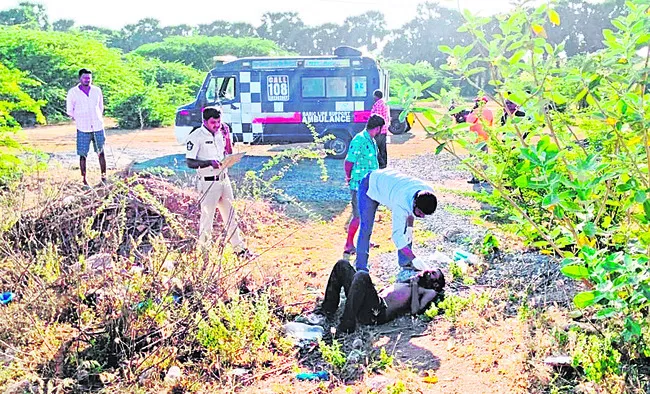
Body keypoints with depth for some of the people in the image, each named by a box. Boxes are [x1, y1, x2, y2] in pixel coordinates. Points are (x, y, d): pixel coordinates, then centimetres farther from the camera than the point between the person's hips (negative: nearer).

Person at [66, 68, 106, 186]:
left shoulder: (97, 90, 7)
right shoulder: (72, 92, 0)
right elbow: (70, 111, 7)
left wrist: (99, 119, 12)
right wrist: (79, 121, 4)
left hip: (98, 127, 2)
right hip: (83, 130, -2)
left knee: (101, 153, 6)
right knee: (83, 155, -1)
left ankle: (104, 178, 13)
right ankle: (84, 180, 5)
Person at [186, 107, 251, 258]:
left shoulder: (220, 133, 8)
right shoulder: (196, 136, -11)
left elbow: (228, 155, 16)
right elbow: (190, 162, -15)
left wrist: (227, 136, 3)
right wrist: (209, 162, -29)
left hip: (224, 179, 7)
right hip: (208, 182, -7)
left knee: (230, 215, 14)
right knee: (207, 217, -2)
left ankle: (239, 248, 24)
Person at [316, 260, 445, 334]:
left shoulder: (429, 292, 13)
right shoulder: (408, 284, 35)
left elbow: (415, 310, -7)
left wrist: (415, 284, 1)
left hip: (377, 313, -8)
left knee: (362, 275, -35)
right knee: (342, 264, 3)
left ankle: (346, 326, -29)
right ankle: (327, 309, 4)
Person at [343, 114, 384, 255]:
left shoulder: (371, 141, 11)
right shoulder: (359, 140, -20)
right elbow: (348, 162, -20)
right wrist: (349, 178, -7)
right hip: (359, 185, -9)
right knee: (358, 216, -6)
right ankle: (349, 245, 3)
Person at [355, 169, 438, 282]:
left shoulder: (428, 193, -25)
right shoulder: (401, 203, -45)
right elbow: (397, 236, -42)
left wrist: (410, 227, -9)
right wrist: (414, 259, -47)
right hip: (370, 186, -6)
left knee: (405, 229, -3)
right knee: (366, 229, -11)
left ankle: (406, 268, -1)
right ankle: (361, 270, -3)